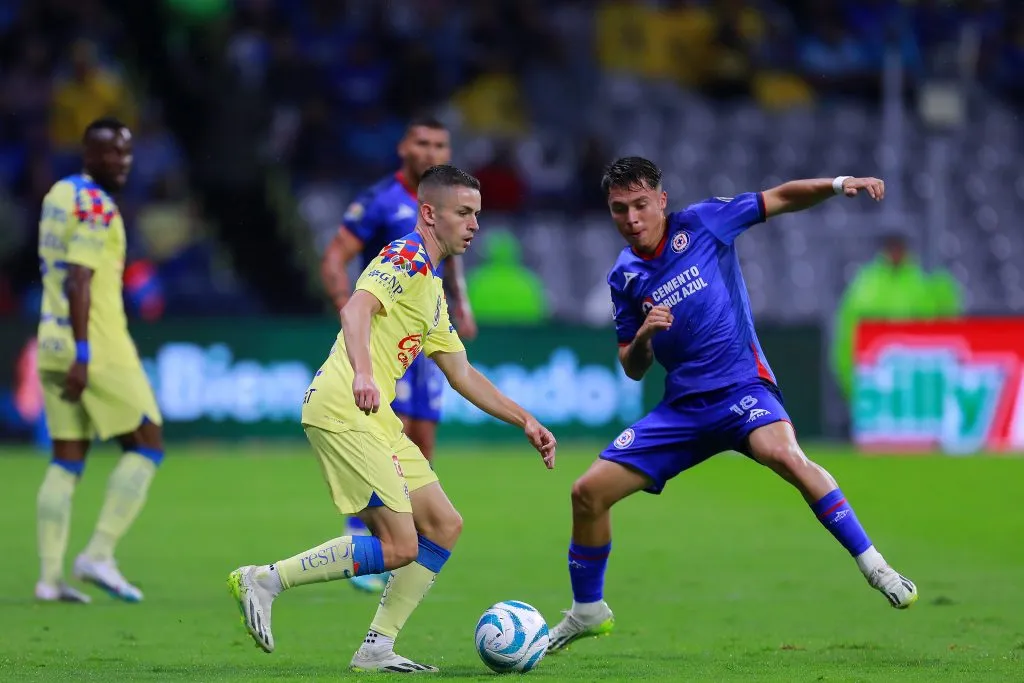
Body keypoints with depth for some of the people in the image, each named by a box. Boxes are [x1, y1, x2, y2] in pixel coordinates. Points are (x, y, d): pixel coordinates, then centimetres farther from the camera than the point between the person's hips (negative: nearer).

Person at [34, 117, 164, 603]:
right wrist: (82, 356, -23)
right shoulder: (96, 205, -12)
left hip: (55, 343, 9)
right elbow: (77, 281, -20)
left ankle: (49, 576, 2)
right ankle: (99, 555, -6)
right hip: (96, 344, -9)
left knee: (67, 462, 8)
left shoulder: (58, 195, 15)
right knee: (146, 446, 1)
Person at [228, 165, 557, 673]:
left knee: (443, 525, 7)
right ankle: (263, 581, -6)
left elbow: (462, 375, 31)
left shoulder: (432, 287, 24)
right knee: (399, 548, -13)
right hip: (343, 410, -10)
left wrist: (525, 421, 27)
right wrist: (361, 373, -42)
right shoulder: (407, 258, -7)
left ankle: (377, 648, 8)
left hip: (375, 418, 10)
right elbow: (356, 309, -25)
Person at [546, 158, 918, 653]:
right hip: (682, 405, 5)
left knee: (784, 454, -37)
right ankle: (587, 611, 21)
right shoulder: (624, 277, 8)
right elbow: (633, 369, 13)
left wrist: (838, 184, -14)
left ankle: (873, 566, -30)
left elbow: (781, 198, 4)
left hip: (740, 386, -5)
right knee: (589, 491, -2)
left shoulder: (702, 223, -3)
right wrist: (642, 336, -10)